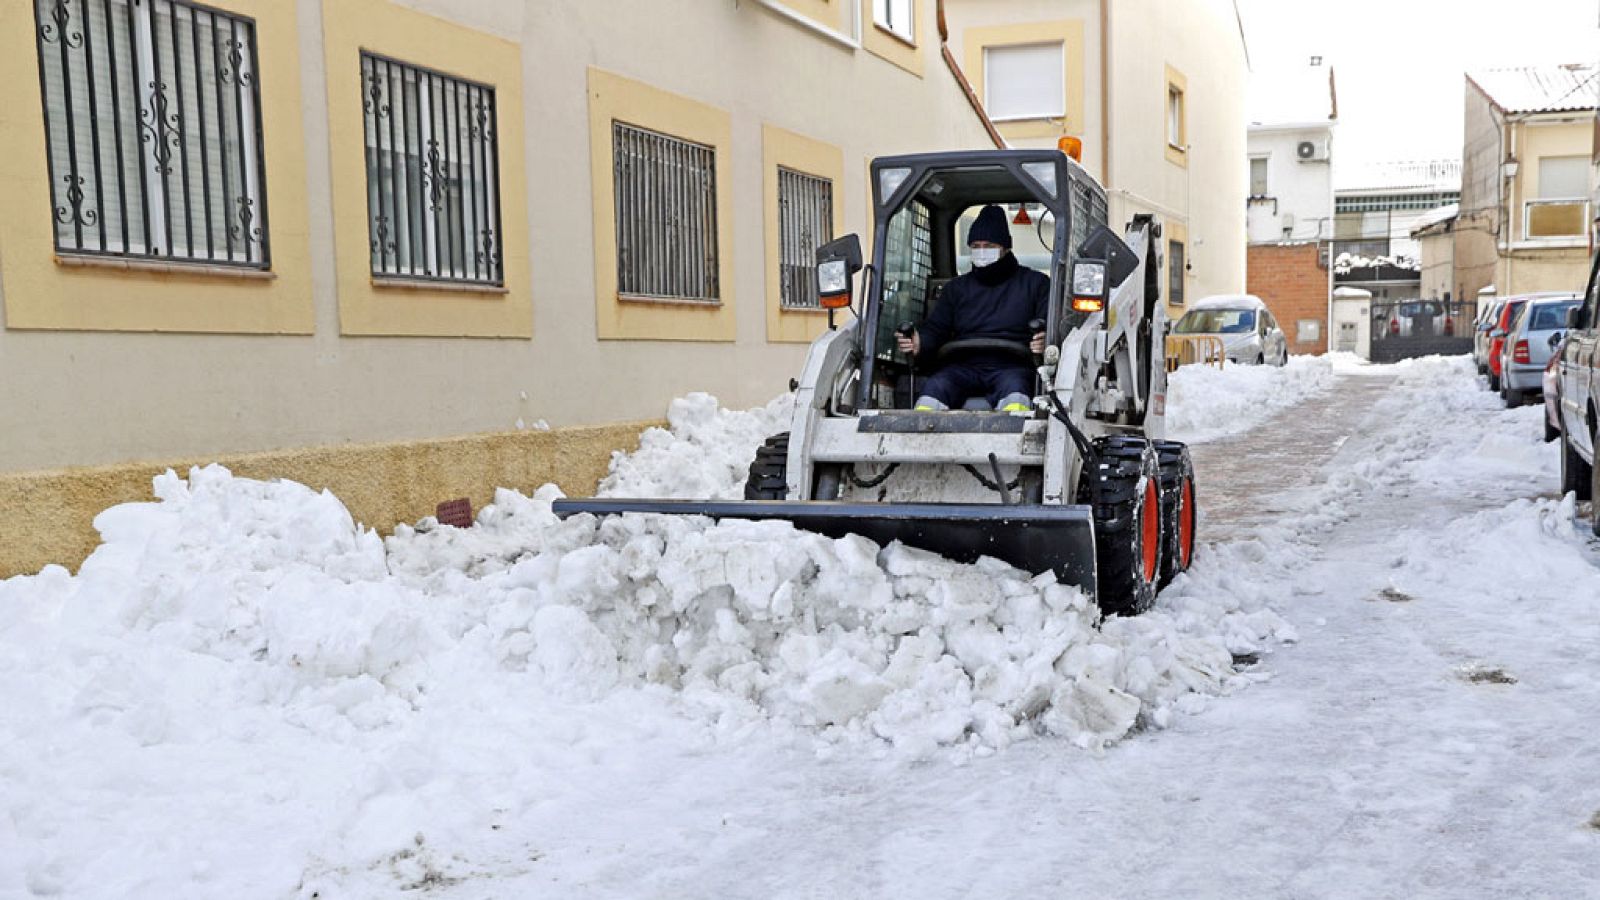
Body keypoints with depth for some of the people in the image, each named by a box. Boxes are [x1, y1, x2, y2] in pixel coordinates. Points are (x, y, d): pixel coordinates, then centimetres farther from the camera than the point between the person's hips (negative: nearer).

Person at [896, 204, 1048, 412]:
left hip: (1011, 366, -2)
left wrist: (1045, 342, -21)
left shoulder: (1035, 283, 17)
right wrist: (919, 344, -7)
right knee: (934, 388, -30)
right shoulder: (957, 287, 27)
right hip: (964, 365, 2)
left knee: (1014, 391, -38)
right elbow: (935, 329, 19)